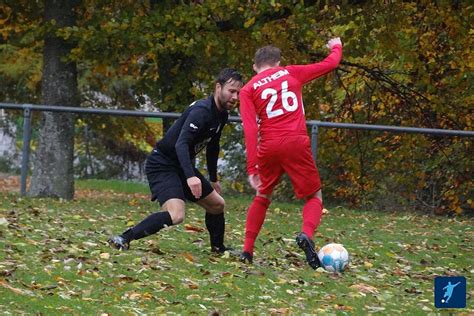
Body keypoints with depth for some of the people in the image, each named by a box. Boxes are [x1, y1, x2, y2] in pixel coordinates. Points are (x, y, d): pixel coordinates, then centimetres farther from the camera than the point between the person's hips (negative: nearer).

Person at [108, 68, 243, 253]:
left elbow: (212, 147, 25)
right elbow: (181, 144, -36)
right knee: (175, 215, -29)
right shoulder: (201, 111, -23)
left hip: (181, 167, 10)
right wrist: (190, 177, -48)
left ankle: (218, 248, 37)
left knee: (217, 204, 17)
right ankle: (123, 239, -26)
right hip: (162, 166, -10)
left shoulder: (222, 115, 8)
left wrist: (213, 179, 33)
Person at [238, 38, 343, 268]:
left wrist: (252, 167, -6)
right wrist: (336, 47, 43)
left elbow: (250, 129, -3)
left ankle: (247, 251, 16)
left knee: (262, 196, 23)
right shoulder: (291, 73, 11)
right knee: (314, 196, 11)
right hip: (296, 143, -1)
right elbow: (330, 64, 20)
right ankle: (307, 234, -20)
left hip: (269, 148, 1)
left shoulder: (248, 90, 9)